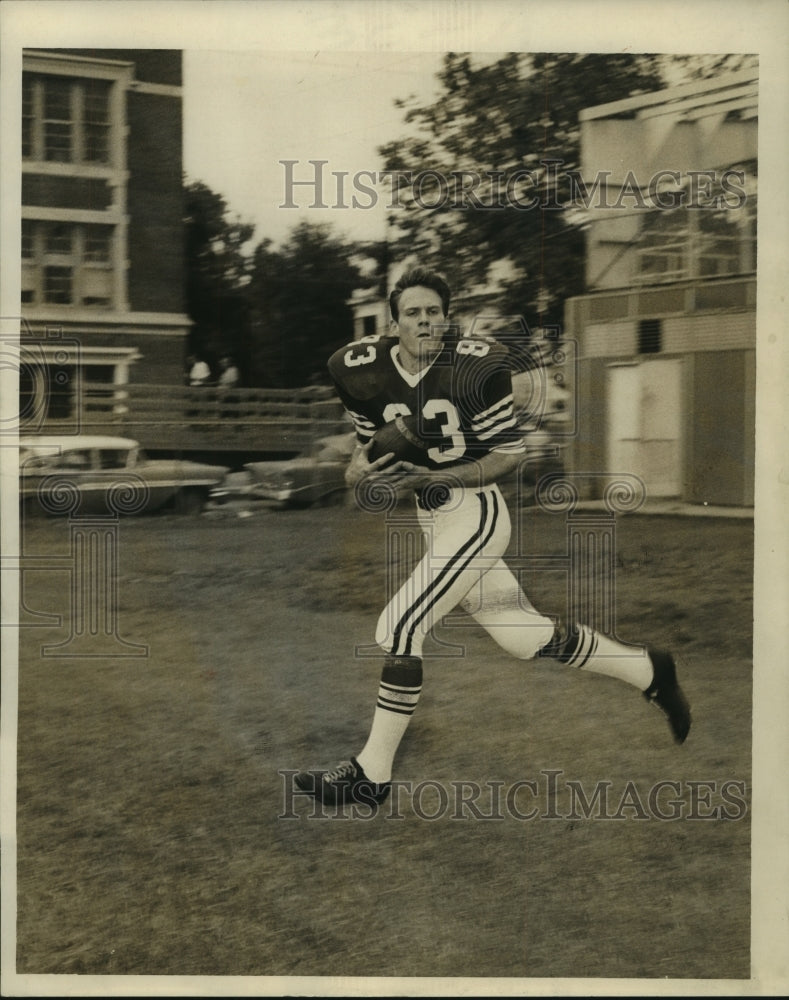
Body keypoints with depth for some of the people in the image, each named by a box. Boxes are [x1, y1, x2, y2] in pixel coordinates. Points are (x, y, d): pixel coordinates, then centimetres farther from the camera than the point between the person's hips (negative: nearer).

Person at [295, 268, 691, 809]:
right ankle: (649, 671, 31)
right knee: (527, 635, 11)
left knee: (400, 628, -12)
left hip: (475, 513, -6)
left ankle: (371, 774, 0)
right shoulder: (363, 370, 0)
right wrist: (359, 467, -9)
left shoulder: (475, 366, -15)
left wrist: (427, 476, -21)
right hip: (434, 518, 6)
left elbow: (509, 454, -10)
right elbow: (370, 440, 15)